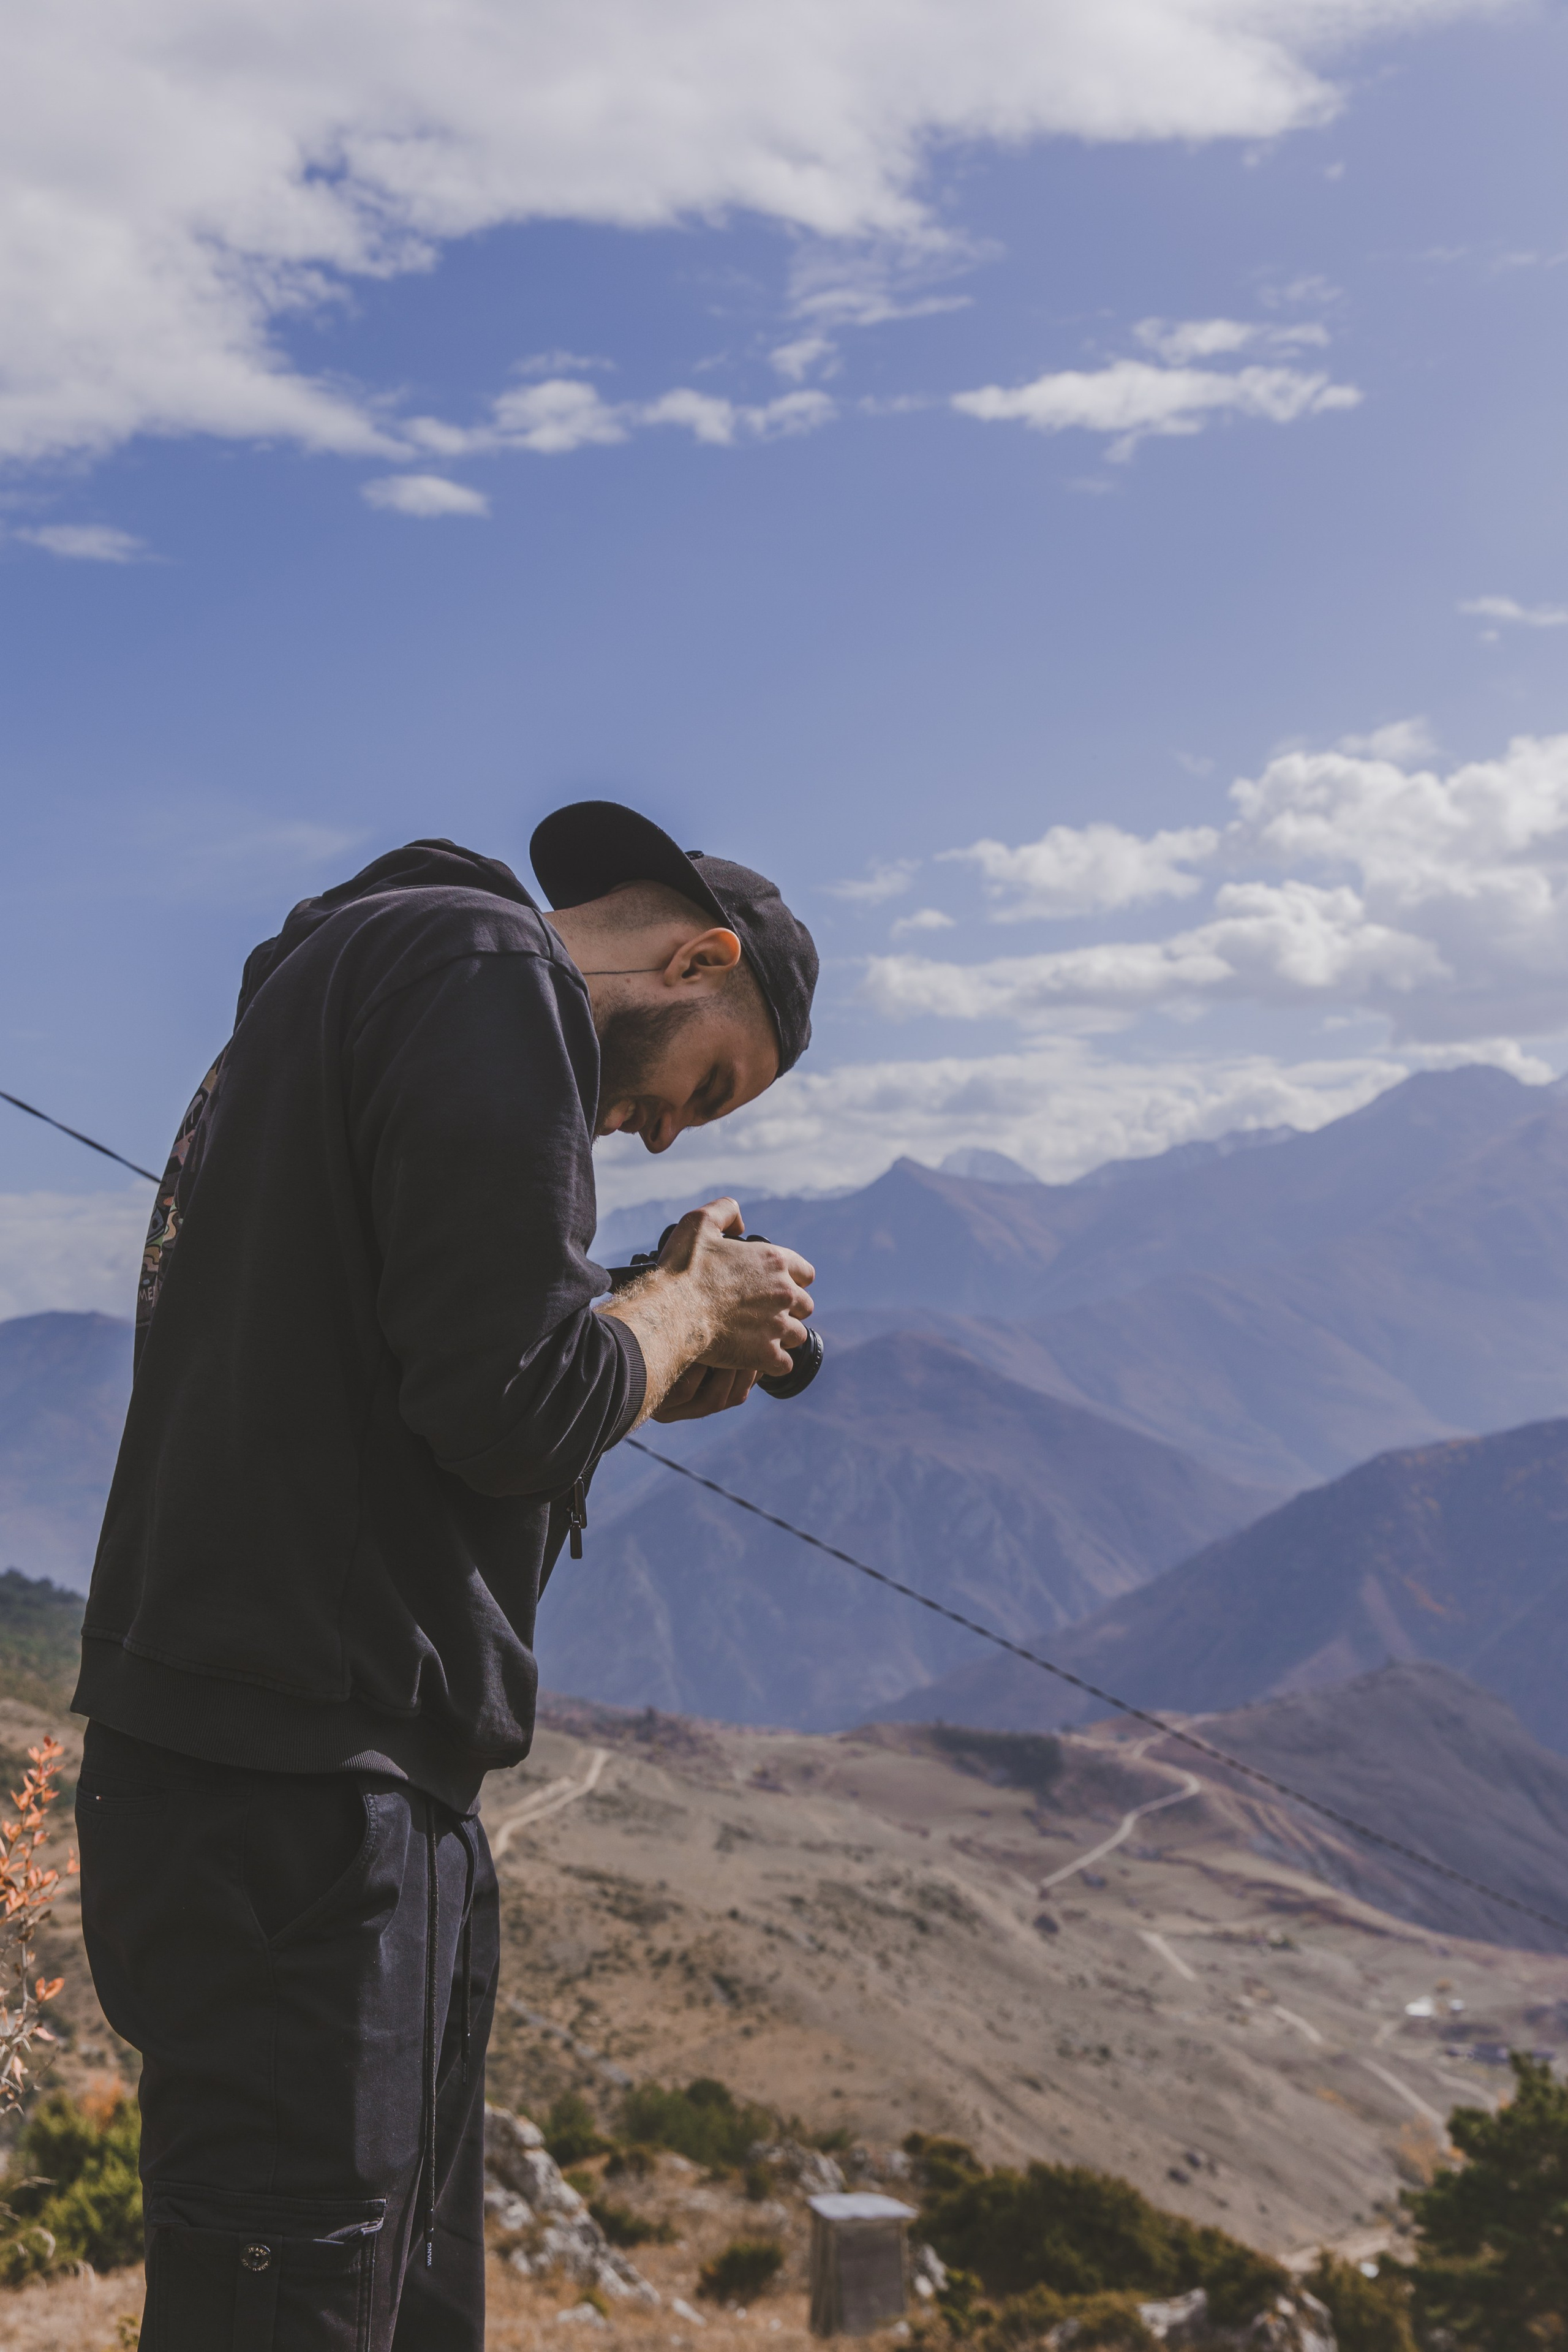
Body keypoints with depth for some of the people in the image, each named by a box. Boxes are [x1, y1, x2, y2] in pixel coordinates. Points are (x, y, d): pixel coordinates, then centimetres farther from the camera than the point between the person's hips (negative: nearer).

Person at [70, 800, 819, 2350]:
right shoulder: (492, 965, -9)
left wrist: (650, 1382, 15)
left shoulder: (359, 967, 23)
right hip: (302, 1797, -11)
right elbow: (512, 1396, -18)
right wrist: (690, 1306, 1)